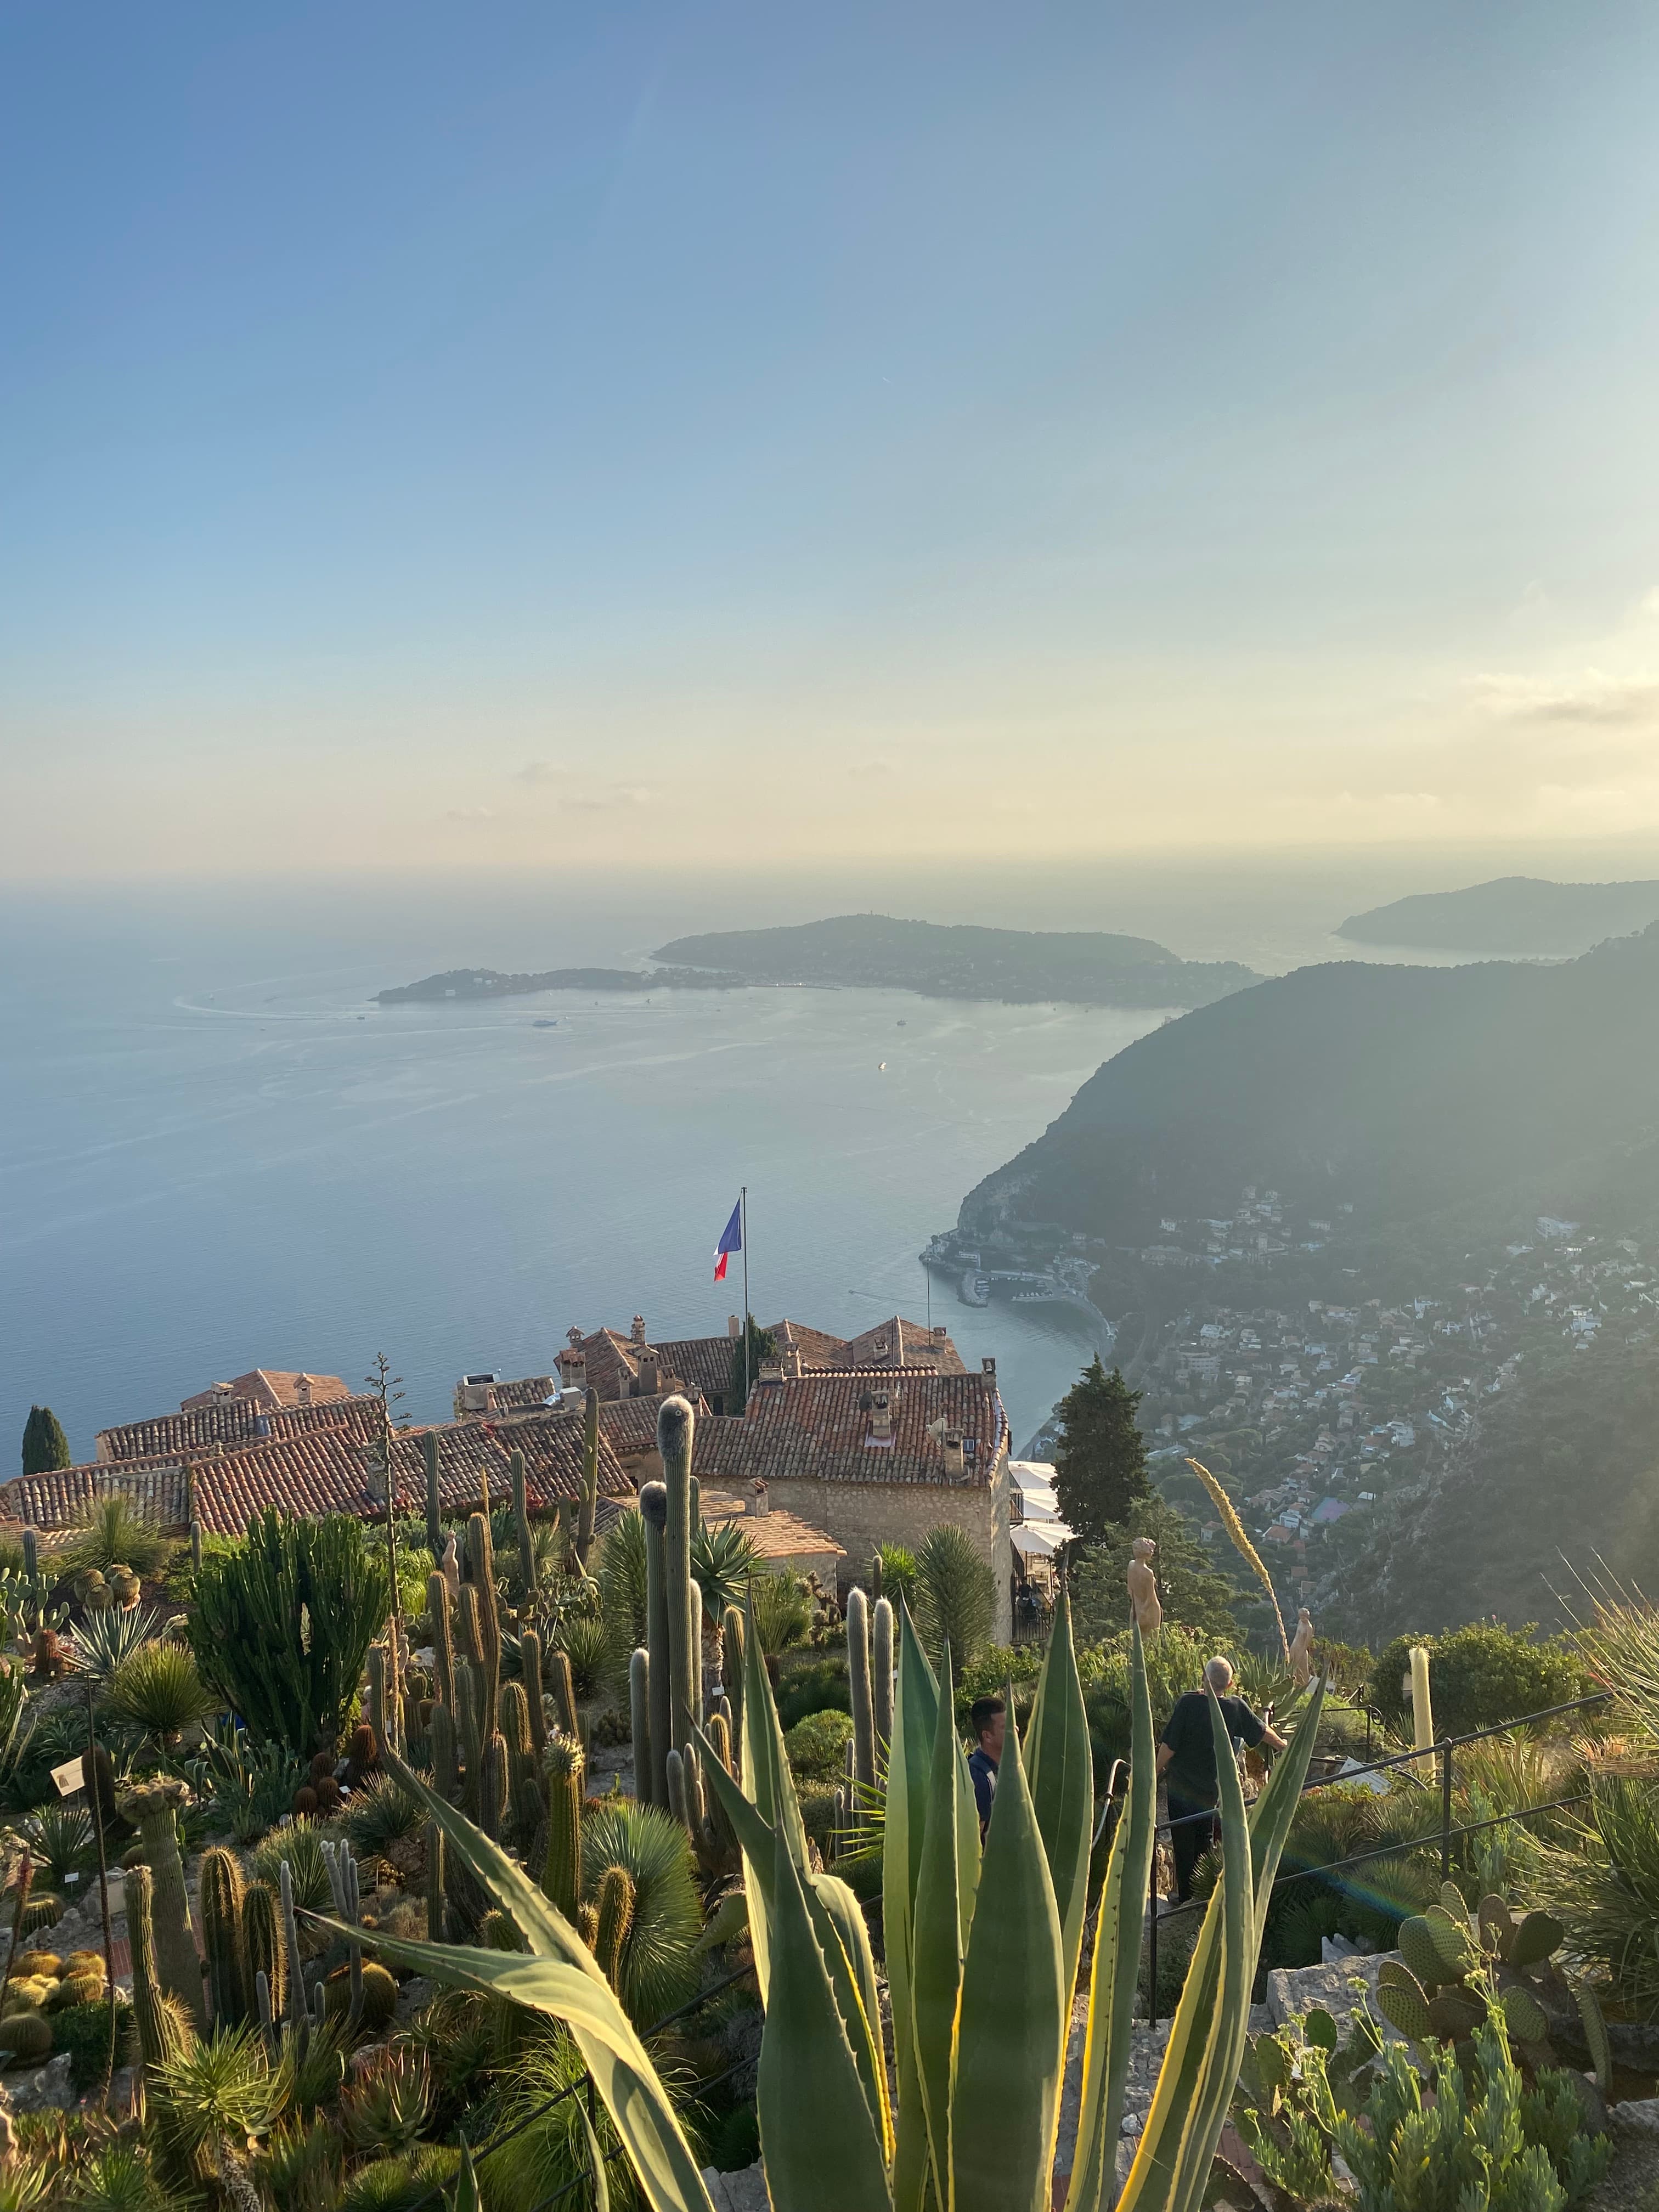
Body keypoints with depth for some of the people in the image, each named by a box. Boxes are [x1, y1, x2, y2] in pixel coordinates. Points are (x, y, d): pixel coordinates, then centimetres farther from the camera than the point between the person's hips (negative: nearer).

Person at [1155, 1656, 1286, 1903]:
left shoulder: (1188, 1703, -20)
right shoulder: (1236, 1707, -8)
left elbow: (1169, 1746, -17)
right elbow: (1262, 1731, 11)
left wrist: (1157, 1771, 0)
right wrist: (1281, 1745, 31)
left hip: (1182, 1786, -4)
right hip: (1212, 1787, 4)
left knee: (1183, 1842, 9)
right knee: (1206, 1840, 20)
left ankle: (1185, 1895, 16)